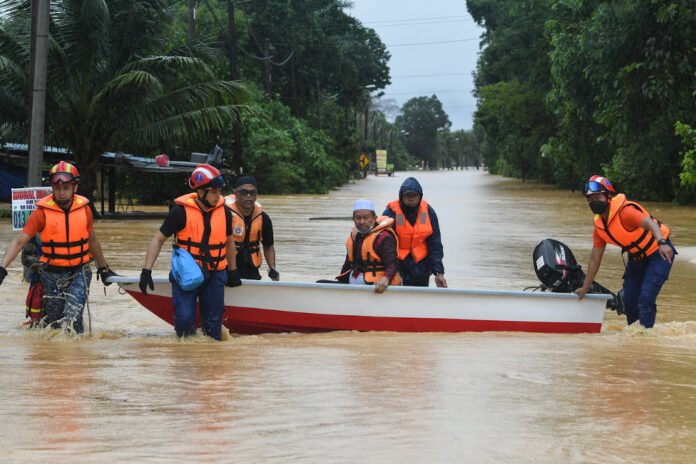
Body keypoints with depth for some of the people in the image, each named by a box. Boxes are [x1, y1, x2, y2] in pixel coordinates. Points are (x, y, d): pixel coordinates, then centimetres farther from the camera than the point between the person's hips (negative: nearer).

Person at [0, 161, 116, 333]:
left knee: (72, 316, -22)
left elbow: (91, 239, 15)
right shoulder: (42, 212, -9)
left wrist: (103, 268, 25)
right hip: (52, 274, 0)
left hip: (79, 272, 0)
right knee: (54, 320, 7)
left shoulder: (84, 209, -1)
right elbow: (19, 241, -14)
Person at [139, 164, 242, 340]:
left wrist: (233, 271, 26)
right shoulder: (181, 211, -10)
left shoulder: (224, 212, 3)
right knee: (184, 319, -15)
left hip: (214, 275, 3)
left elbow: (229, 241, 21)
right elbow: (158, 239, -3)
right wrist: (146, 271, -10)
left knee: (213, 323, 4)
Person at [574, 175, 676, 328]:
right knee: (629, 299, 9)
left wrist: (662, 242, -61)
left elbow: (650, 223, -42)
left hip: (659, 254, -8)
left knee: (645, 298, -18)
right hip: (636, 257, 8)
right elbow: (594, 260, 6)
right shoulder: (599, 228, -2)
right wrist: (585, 288, 9)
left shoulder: (625, 212, -26)